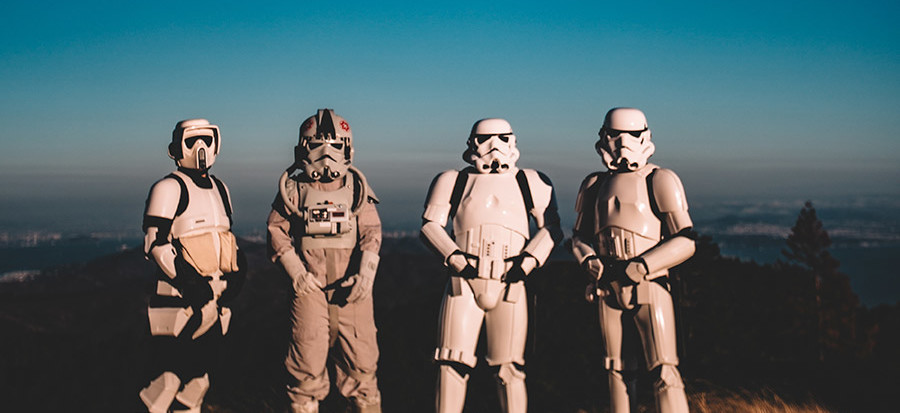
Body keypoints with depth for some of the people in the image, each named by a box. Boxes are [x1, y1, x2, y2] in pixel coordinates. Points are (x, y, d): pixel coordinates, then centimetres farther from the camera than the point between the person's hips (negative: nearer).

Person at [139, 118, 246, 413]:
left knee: (202, 366, 12)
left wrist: (235, 274, 11)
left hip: (215, 295, 7)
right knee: (173, 367, -8)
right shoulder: (169, 189, -8)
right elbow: (155, 243, -15)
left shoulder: (219, 189, 16)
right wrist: (188, 281, -19)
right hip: (182, 297, -7)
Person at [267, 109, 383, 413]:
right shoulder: (294, 188, 5)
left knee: (360, 359, 3)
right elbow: (277, 230, 6)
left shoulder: (357, 188, 8)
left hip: (350, 288, 1)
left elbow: (371, 231, 3)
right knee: (307, 360, -1)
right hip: (309, 286, -1)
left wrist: (366, 273, -11)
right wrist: (295, 271, -4)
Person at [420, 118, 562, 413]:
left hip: (510, 286, 0)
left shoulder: (530, 183, 13)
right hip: (464, 283, 0)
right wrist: (455, 259, -9)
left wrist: (528, 261, -7)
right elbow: (431, 225, 6)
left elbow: (551, 227, 8)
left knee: (509, 369, 1)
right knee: (453, 363, -5)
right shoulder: (454, 181, 12)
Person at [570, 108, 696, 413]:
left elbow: (685, 241, -6)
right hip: (609, 290, 5)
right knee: (619, 371, 11)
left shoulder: (659, 181, -3)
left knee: (664, 371, -8)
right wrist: (589, 261, -2)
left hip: (649, 288, -5)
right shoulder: (595, 184, 11)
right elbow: (579, 236, 19)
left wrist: (641, 267, -16)